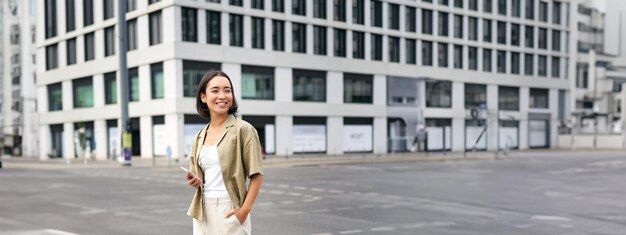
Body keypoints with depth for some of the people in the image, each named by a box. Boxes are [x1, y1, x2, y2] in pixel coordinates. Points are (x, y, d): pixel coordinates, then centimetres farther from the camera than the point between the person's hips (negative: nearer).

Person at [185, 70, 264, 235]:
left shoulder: (243, 130, -7)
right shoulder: (199, 137, 10)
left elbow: (256, 175, -9)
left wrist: (245, 209, -18)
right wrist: (193, 181, -1)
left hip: (230, 209, -5)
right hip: (203, 210, 5)